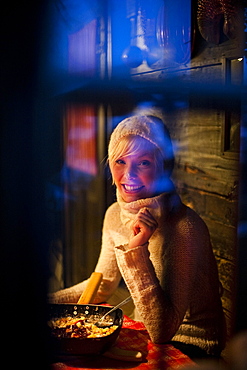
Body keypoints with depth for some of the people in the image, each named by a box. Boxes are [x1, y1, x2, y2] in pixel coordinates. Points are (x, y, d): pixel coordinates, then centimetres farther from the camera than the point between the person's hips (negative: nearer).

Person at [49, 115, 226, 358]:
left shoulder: (184, 227, -26)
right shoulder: (116, 214, -3)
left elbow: (161, 331, -28)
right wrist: (48, 301, 0)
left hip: (190, 348, -6)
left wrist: (136, 248, -35)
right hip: (145, 337, 6)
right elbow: (102, 285, 11)